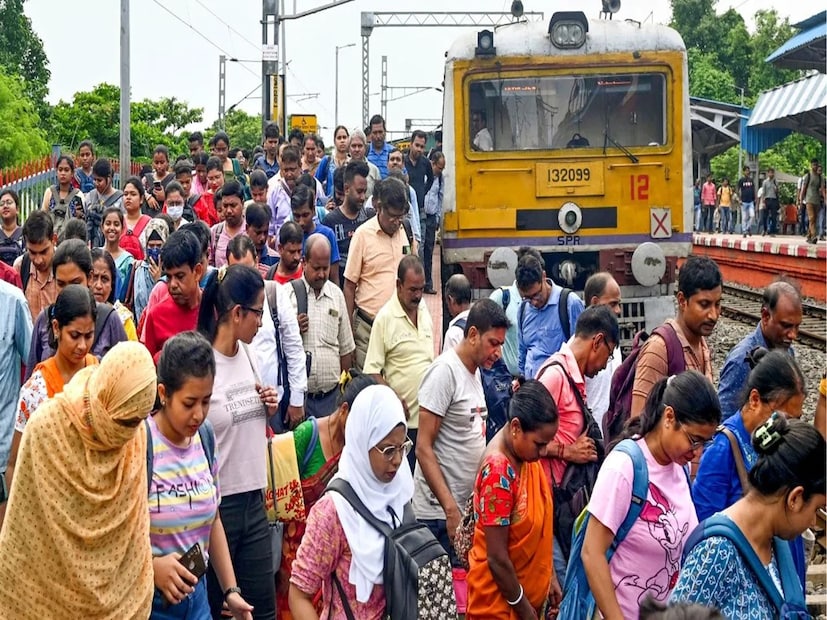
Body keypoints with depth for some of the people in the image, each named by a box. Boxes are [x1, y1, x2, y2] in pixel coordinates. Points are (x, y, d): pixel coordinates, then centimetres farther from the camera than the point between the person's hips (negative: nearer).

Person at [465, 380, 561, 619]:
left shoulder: (525, 453, -2)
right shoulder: (498, 472, -27)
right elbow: (497, 559, -23)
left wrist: (549, 576, 12)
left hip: (528, 589, 8)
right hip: (500, 600, -8)